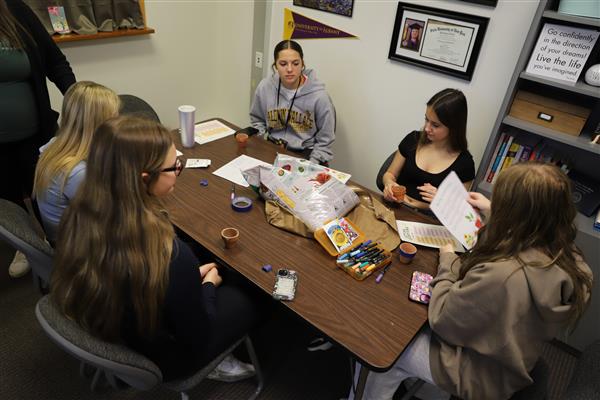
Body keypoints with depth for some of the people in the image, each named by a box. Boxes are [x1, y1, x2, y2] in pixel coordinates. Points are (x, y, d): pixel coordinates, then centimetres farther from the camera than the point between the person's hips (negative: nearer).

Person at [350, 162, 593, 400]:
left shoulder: (499, 275, -43)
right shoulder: (566, 256, -16)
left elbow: (441, 319, -26)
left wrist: (448, 261, -13)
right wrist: (494, 214, 20)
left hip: (483, 377, -7)